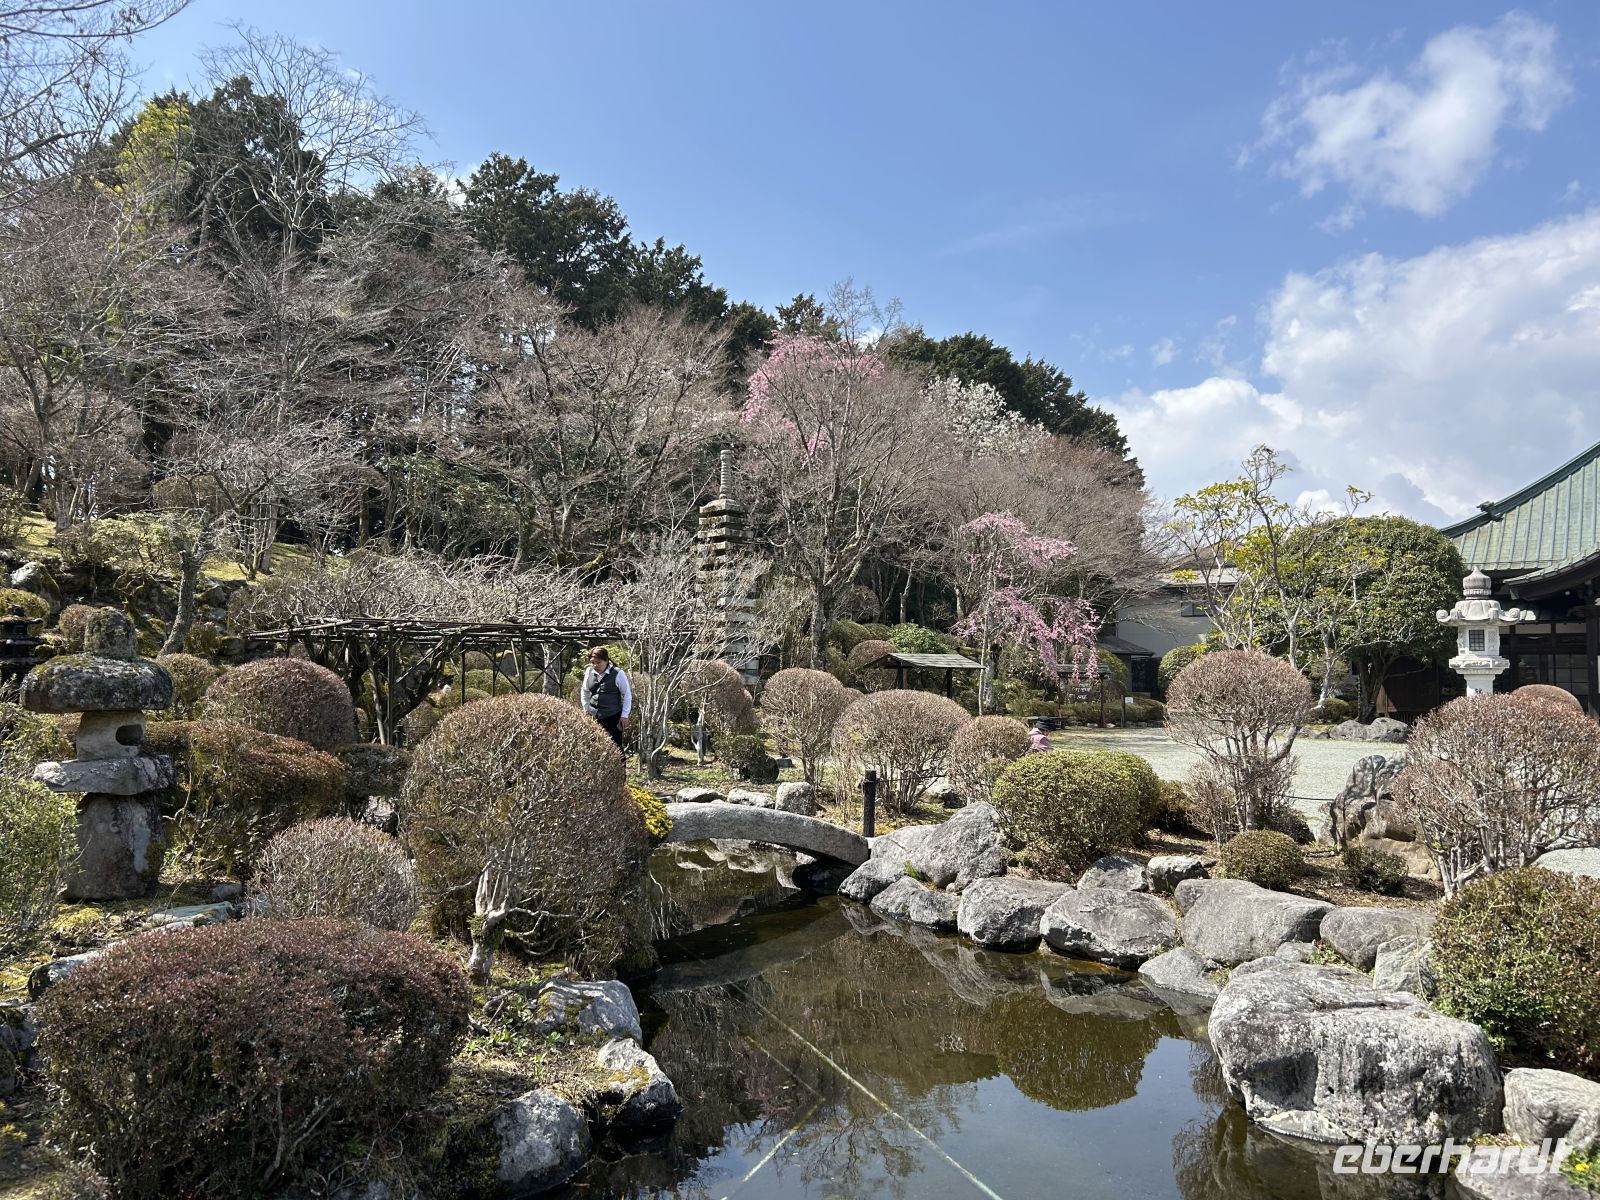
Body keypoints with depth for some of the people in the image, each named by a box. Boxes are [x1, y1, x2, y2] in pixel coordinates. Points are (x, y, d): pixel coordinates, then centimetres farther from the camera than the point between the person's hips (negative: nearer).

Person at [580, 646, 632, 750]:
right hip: (593, 717, 5)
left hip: (612, 718, -5)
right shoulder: (589, 671, 2)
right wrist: (586, 710, 13)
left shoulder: (618, 674, -13)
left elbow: (627, 695, -5)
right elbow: (585, 692, 17)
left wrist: (624, 715, -6)